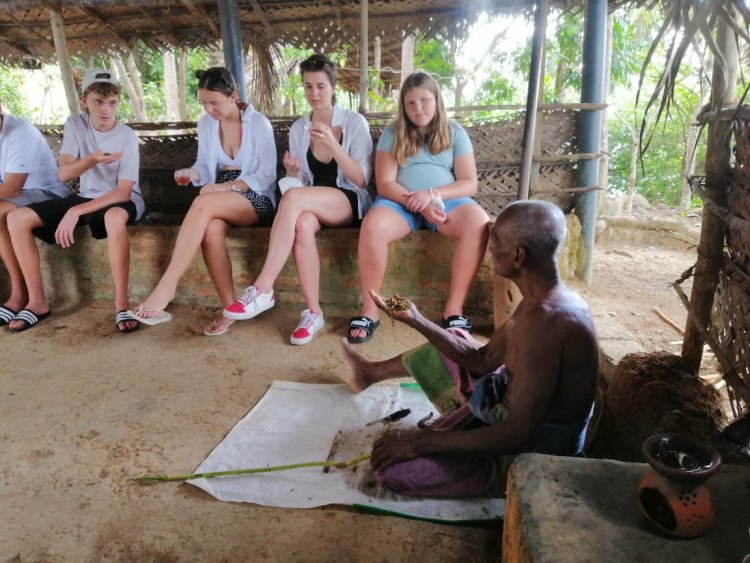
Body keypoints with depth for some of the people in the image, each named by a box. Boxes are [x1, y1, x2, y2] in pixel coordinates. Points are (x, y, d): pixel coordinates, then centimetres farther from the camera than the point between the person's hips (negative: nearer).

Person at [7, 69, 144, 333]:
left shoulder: (127, 136, -16)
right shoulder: (75, 124, -4)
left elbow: (124, 191, -22)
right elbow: (64, 174, -10)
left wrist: (76, 212, -28)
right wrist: (91, 160, -32)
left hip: (121, 200, -5)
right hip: (86, 196, 6)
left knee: (114, 218, -43)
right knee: (16, 218, -8)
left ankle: (122, 304, -32)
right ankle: (37, 302, -3)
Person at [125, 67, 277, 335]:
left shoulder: (259, 124, -3)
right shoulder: (205, 124, 11)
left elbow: (267, 175, -7)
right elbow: (205, 165, 17)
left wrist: (227, 186, -19)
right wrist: (192, 173, -8)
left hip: (256, 199, -4)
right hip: (220, 198, 4)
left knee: (202, 204, -35)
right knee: (211, 228, -35)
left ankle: (166, 287, -34)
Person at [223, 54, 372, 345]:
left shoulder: (355, 122, -3)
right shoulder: (298, 128, 9)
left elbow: (361, 180, -10)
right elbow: (300, 182, 13)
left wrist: (332, 144, -21)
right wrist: (292, 171, -11)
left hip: (350, 203, -3)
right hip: (311, 205, 3)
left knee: (293, 198, -34)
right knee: (302, 224, -36)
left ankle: (262, 290, -34)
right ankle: (313, 312, -27)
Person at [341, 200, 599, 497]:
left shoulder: (544, 318, -34)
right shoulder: (545, 299, -1)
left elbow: (519, 436, -34)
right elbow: (483, 360, 7)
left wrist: (421, 442, -28)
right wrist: (415, 319, 4)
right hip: (519, 416, 9)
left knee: (393, 467, -18)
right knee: (454, 340, 22)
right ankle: (374, 372, 42)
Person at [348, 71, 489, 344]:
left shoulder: (454, 132, 10)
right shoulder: (393, 133, 8)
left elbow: (470, 183, 2)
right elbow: (384, 183, -2)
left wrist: (432, 194, -17)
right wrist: (418, 203, -20)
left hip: (446, 200, 1)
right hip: (400, 201, -1)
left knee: (479, 224, -32)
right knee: (372, 226, -35)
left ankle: (454, 310, -23)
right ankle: (369, 311, -21)